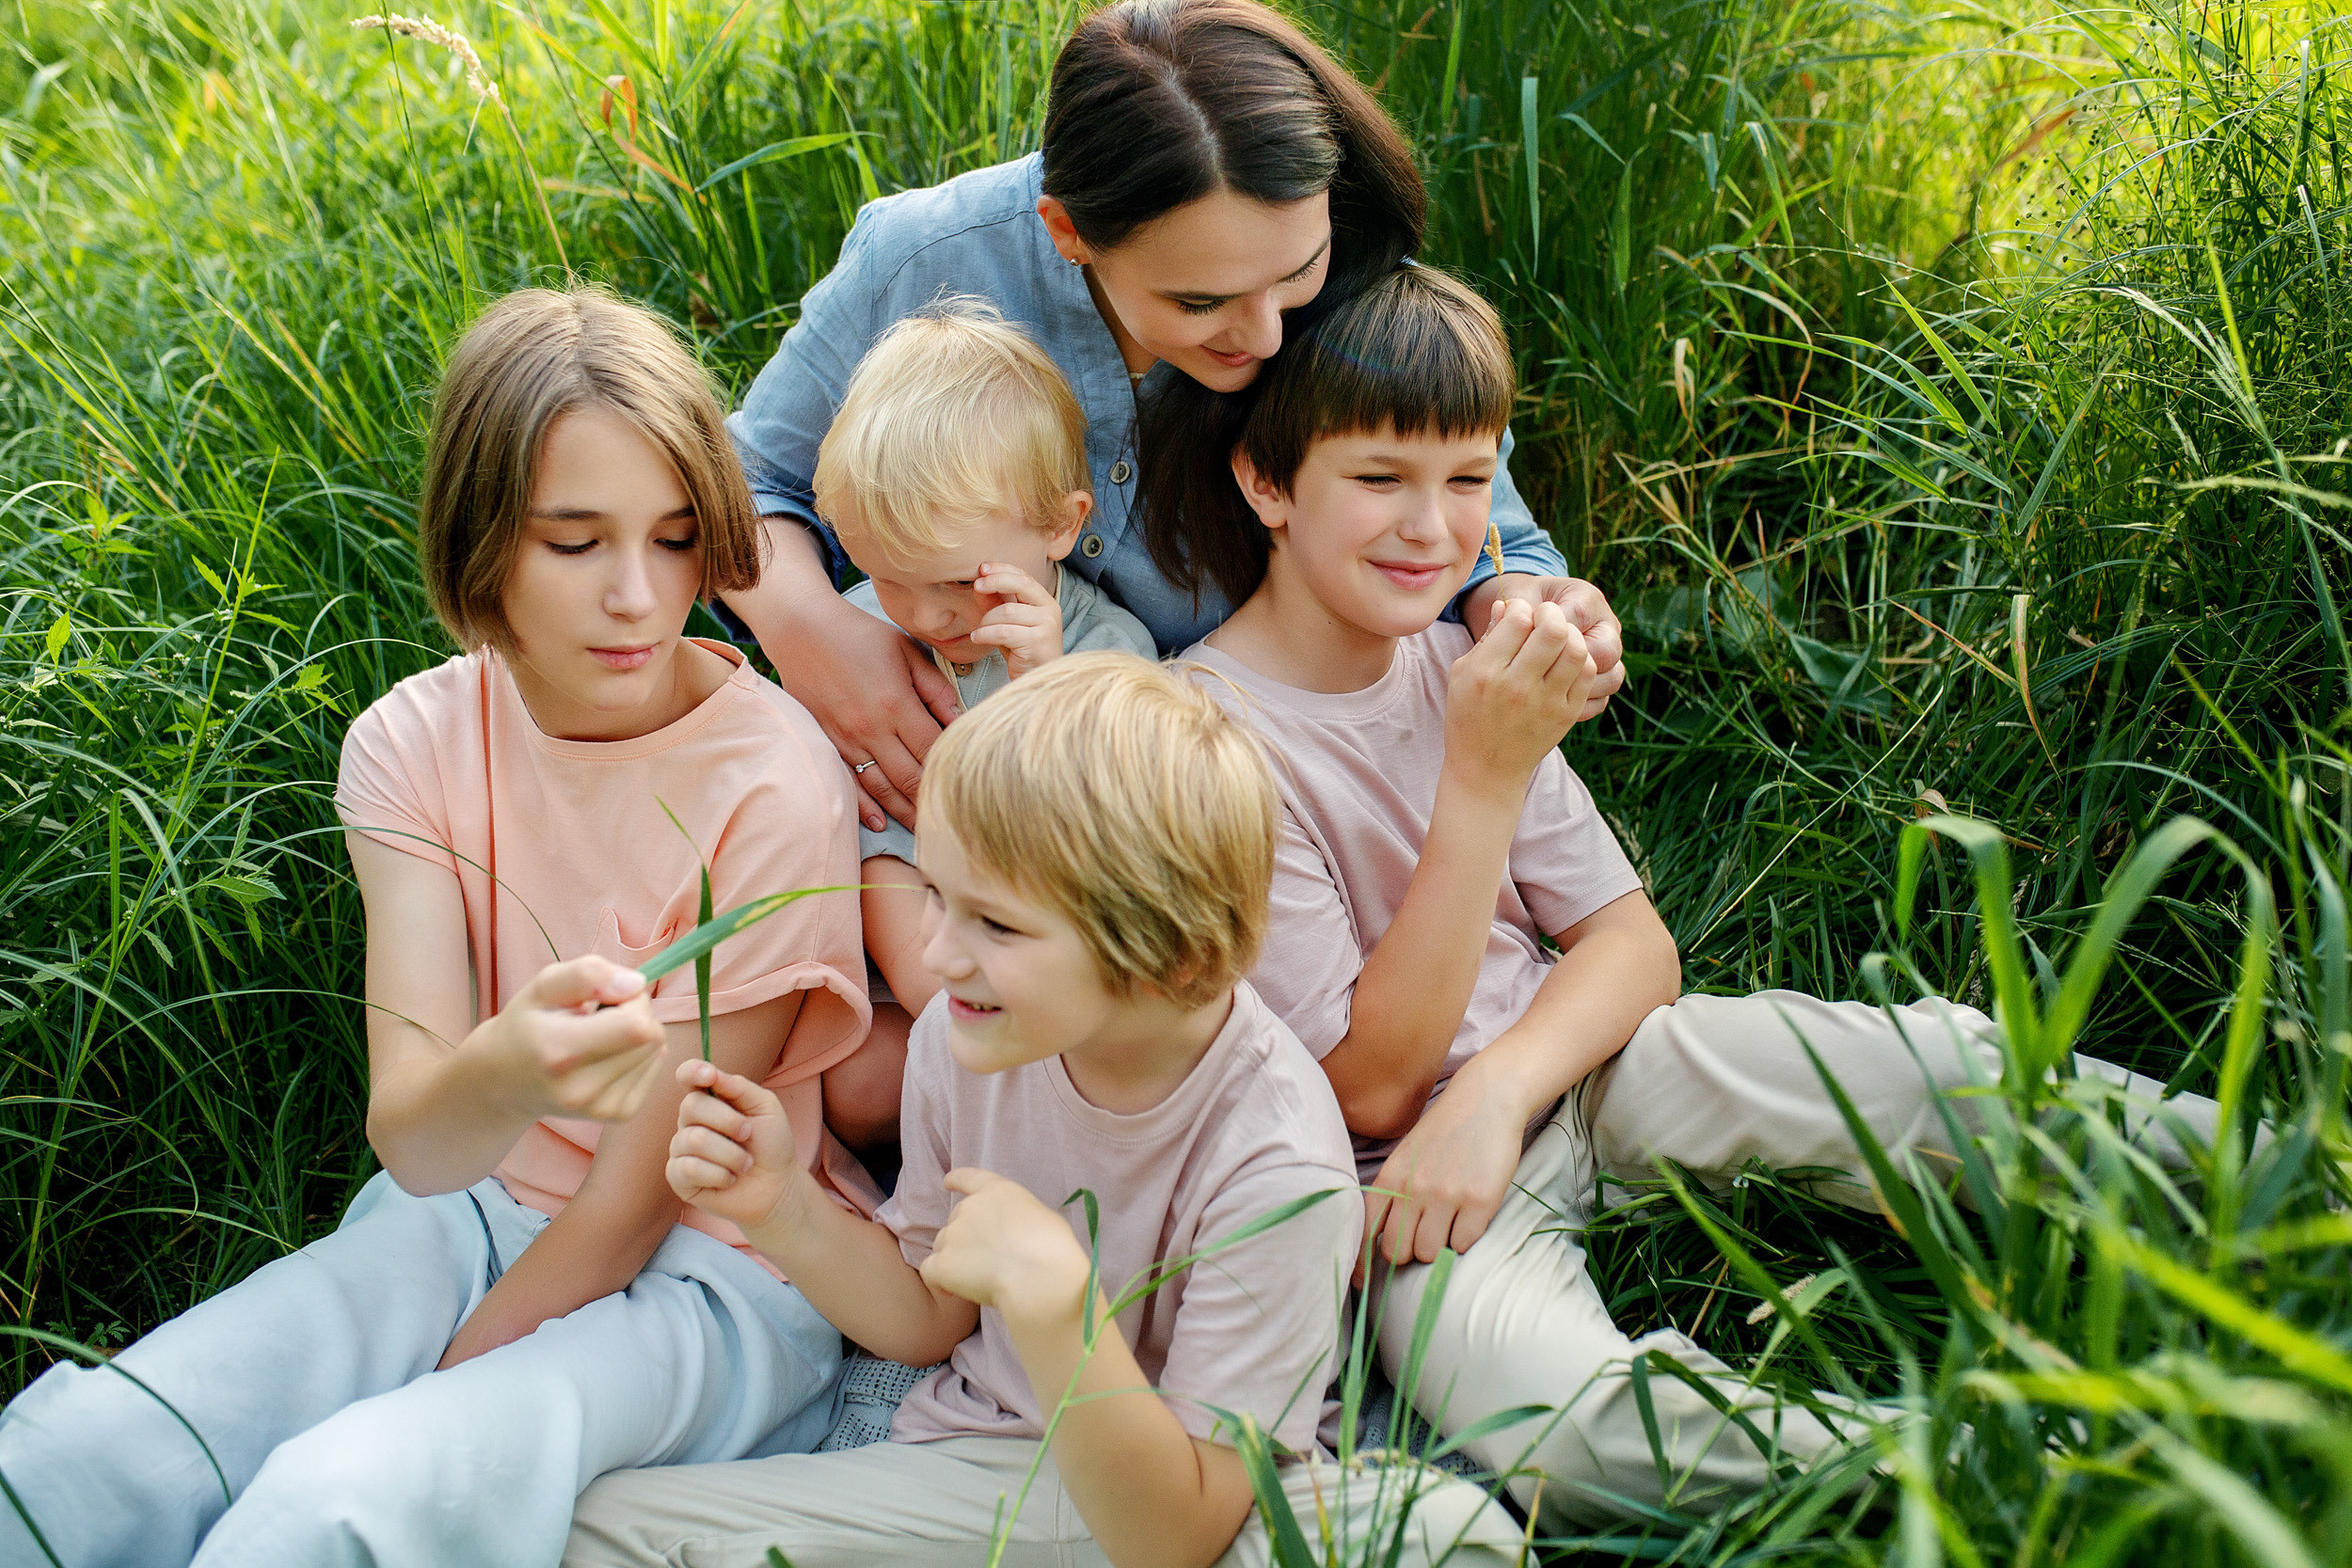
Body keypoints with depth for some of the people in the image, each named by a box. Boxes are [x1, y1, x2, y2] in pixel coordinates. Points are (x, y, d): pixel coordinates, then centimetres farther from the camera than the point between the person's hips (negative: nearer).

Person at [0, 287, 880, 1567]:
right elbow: (409, 1141, -18)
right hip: (465, 1215, 4)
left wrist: (459, 1370, -8)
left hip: (705, 1280, -4)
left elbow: (651, 1186, -12)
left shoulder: (773, 785, -19)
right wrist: (500, 1077, -41)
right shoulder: (416, 740, -6)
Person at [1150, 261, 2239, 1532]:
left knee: (1934, 1062, -15)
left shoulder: (1453, 664, 3)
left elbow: (1636, 944, 1)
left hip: (1561, 1061, 6)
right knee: (1558, 1424, -36)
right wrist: (1484, 781, -25)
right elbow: (1370, 1085, -17)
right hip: (1397, 1171, -6)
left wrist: (1494, 1094, -20)